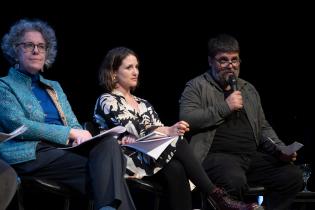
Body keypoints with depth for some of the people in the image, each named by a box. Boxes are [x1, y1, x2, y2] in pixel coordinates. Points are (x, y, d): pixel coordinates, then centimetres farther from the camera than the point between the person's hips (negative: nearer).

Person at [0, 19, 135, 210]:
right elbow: (18, 125, -8)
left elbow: (74, 124, 20)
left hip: (66, 149, 6)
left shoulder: (54, 87, 28)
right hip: (31, 155, -6)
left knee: (109, 143, -30)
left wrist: (79, 136, -8)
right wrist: (69, 133, -11)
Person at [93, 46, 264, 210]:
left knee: (175, 168, -32)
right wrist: (170, 131, -31)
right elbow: (135, 130, -15)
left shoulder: (142, 103, 24)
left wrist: (172, 132, -14)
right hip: (126, 162, -6)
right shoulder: (107, 101, 1)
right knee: (177, 141, -29)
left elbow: (158, 130, 11)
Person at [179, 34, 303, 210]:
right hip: (217, 155, -6)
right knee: (235, 181, -38)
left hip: (252, 156, 6)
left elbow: (263, 127, 28)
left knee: (293, 176, -15)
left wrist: (280, 149, 10)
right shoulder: (197, 86, 6)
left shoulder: (249, 89, 24)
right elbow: (186, 118, -9)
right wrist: (224, 107, -10)